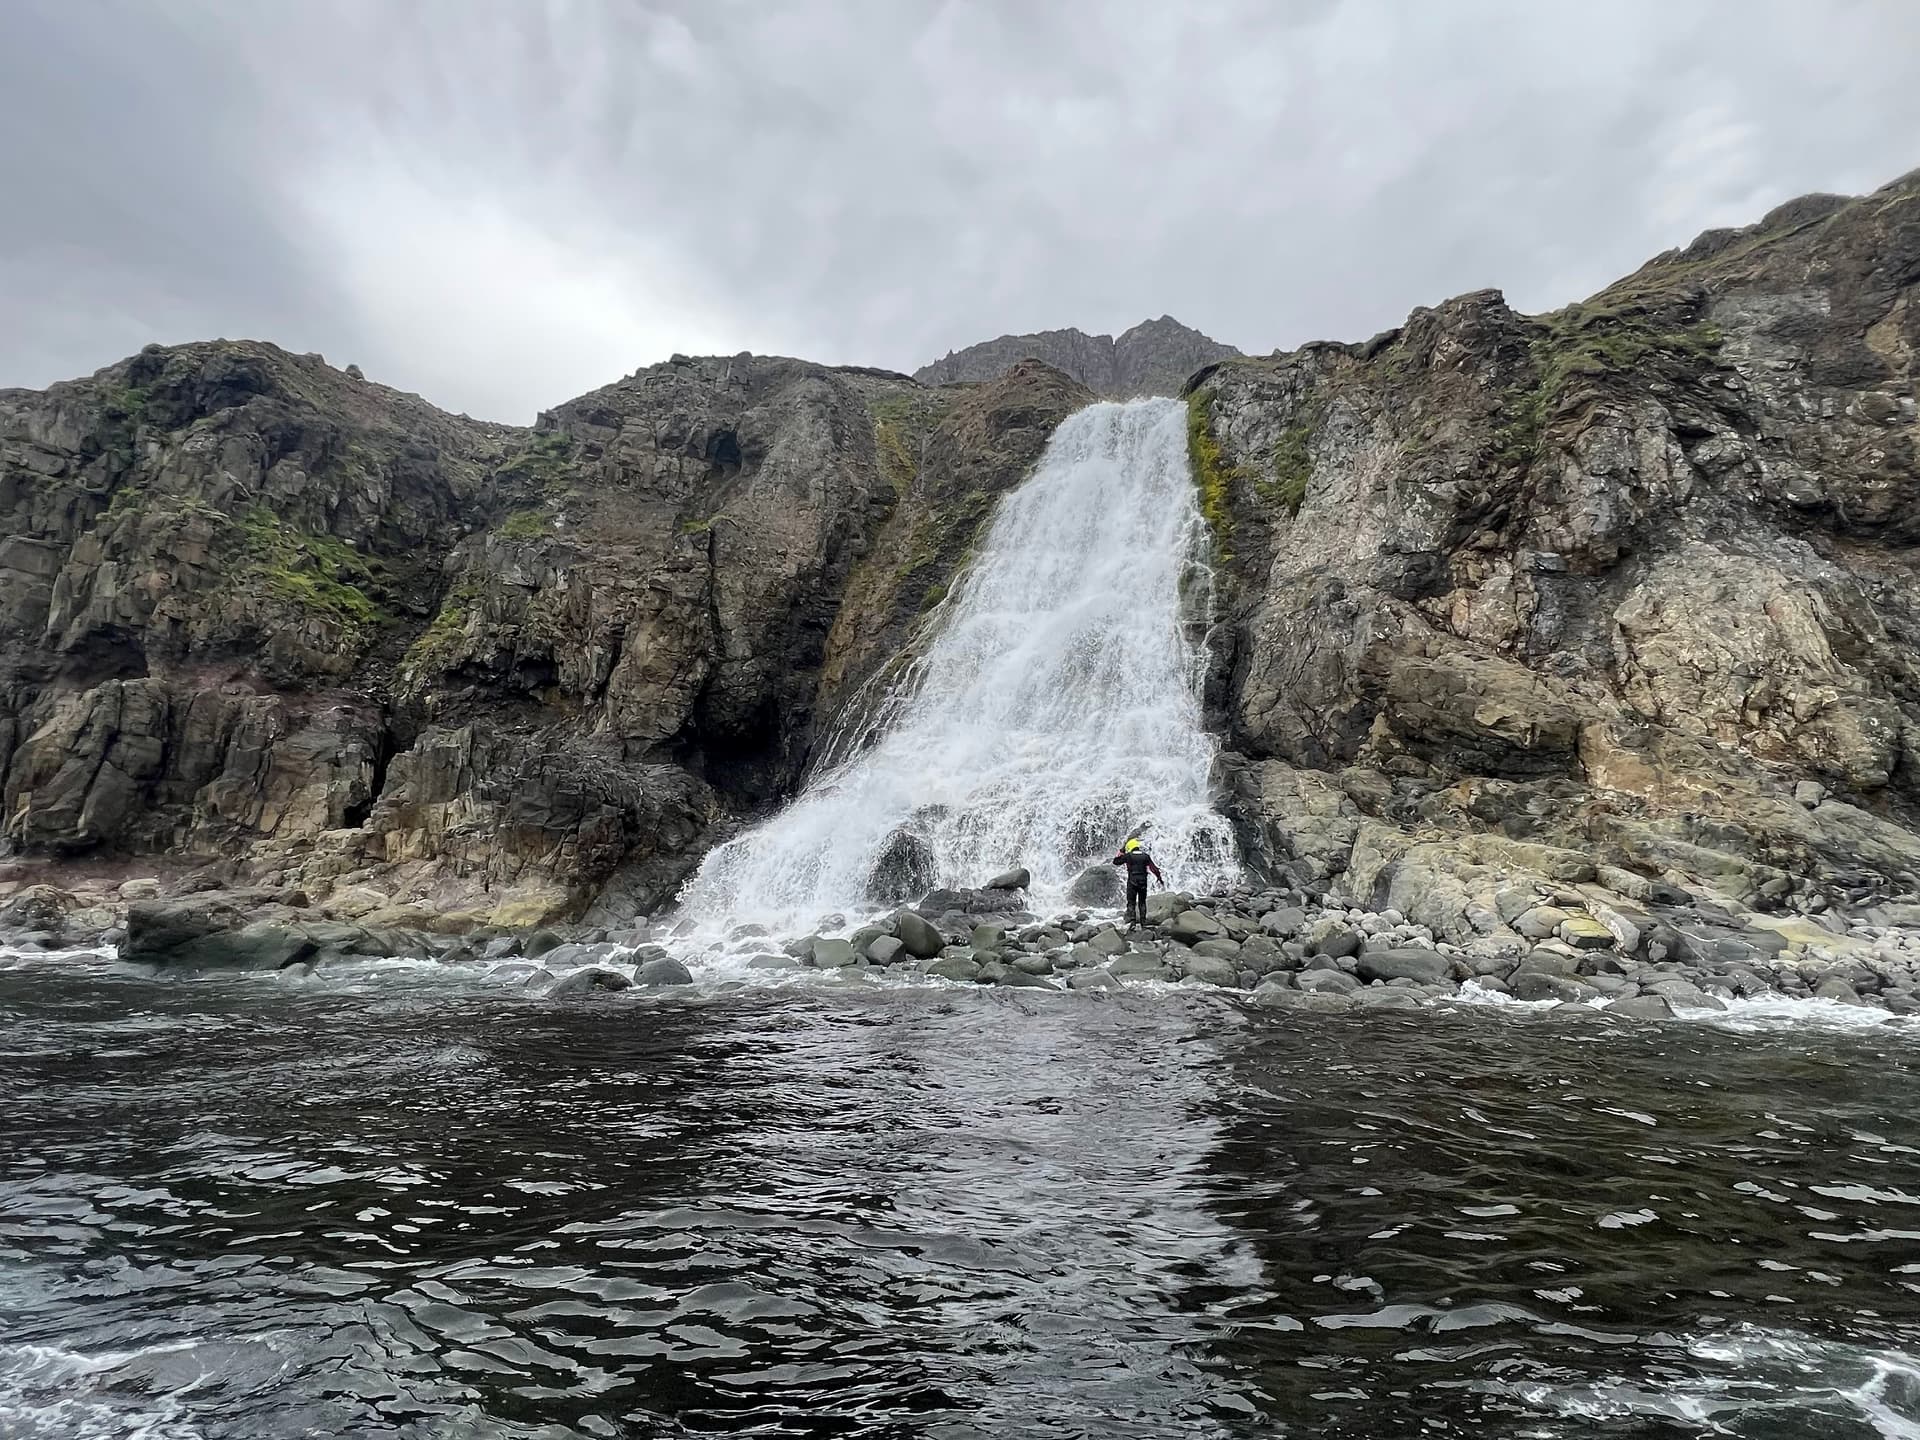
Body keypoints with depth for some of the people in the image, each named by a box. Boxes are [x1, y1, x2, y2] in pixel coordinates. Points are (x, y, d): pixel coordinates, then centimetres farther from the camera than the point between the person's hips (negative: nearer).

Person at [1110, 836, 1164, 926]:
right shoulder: (1146, 856, 5)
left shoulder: (1128, 856, -3)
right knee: (1142, 902, 15)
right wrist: (1160, 878, 16)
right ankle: (1143, 921, 14)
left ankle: (1132, 920, -11)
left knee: (1131, 902, 2)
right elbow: (1154, 868, 5)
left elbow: (1116, 861, 8)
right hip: (1143, 882, 3)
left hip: (1132, 882, -3)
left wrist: (1121, 851, 15)